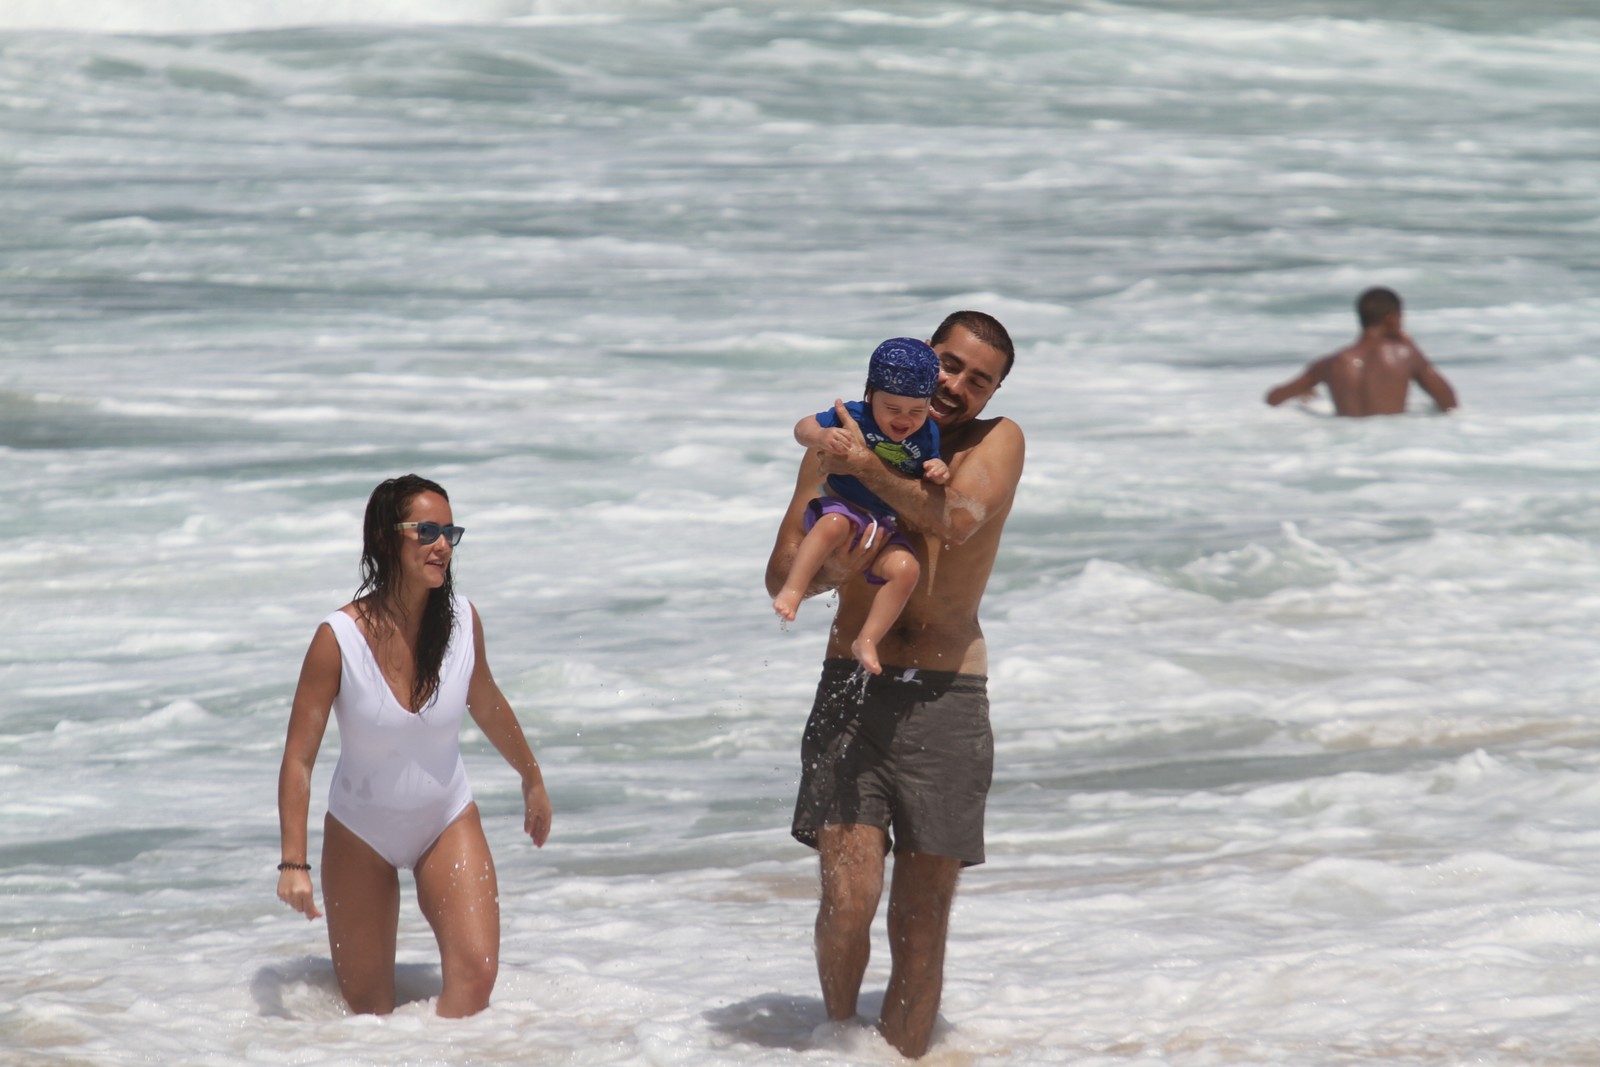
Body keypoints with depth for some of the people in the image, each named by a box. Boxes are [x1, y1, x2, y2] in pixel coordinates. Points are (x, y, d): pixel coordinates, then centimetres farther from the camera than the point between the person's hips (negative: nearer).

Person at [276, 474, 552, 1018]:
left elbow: (487, 707, 10)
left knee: (476, 972, -19)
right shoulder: (339, 638, -22)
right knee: (368, 1008, 4)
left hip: (447, 824, 2)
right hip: (361, 834, -2)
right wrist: (293, 863, -25)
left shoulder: (462, 620, -11)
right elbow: (298, 757, -18)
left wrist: (533, 782, 24)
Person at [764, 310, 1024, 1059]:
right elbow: (780, 576, 5)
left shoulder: (996, 443, 3)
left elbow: (956, 520, -18)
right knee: (849, 898, -13)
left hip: (946, 700, 0)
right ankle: (836, 1035, 12)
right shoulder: (840, 443, 6)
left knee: (922, 919, 2)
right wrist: (831, 569, -16)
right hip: (854, 691, 0)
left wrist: (867, 466, -21)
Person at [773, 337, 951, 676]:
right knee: (834, 525, -38)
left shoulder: (926, 436, 0)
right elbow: (803, 428, -8)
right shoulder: (853, 417, -11)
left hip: (885, 529, 3)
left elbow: (932, 475, 10)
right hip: (842, 508, -3)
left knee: (906, 568, -23)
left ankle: (867, 641, -17)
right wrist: (821, 436, -31)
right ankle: (792, 590, -38)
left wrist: (940, 474, -15)